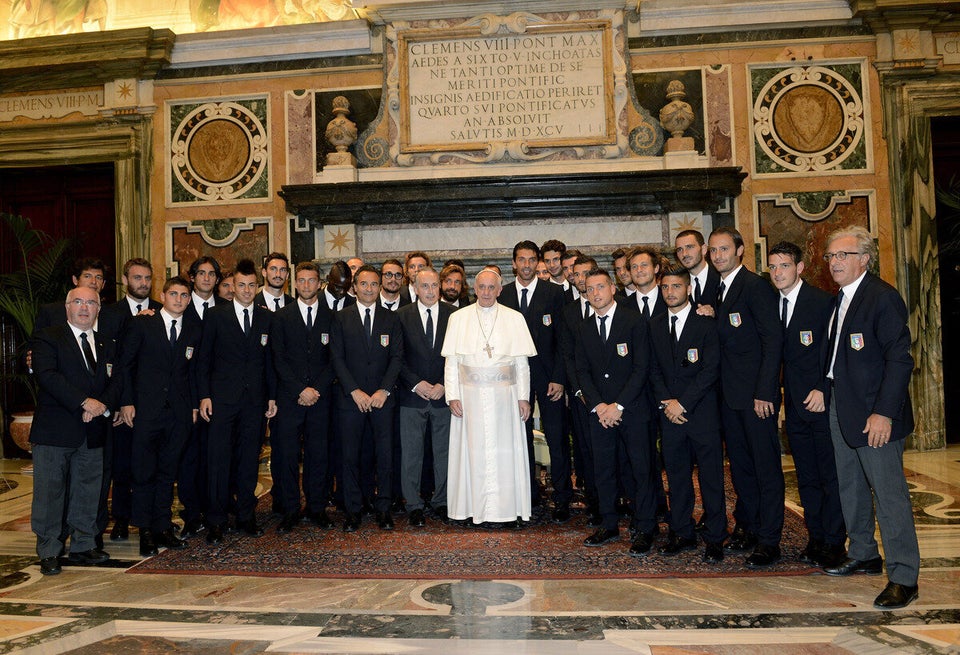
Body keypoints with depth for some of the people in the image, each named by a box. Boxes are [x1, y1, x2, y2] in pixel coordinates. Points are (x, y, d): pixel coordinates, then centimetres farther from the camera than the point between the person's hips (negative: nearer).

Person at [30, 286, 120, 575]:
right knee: (50, 492, 2)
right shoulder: (47, 338, -1)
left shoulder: (106, 345, 16)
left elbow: (115, 382, 9)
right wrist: (85, 402, -21)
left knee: (87, 492, 11)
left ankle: (84, 546, 22)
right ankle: (49, 552, 13)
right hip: (54, 431, -4)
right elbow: (47, 376, -15)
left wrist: (102, 405, -12)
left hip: (93, 432, 5)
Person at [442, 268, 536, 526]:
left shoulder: (514, 318, 6)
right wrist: (452, 396, -3)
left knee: (506, 450, 1)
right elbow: (451, 360, 4)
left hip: (504, 395, 0)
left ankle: (511, 508, 11)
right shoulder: (458, 318, 6)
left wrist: (524, 397, 1)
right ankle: (474, 507, 11)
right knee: (473, 450, 1)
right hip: (470, 395, 0)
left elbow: (522, 362, 6)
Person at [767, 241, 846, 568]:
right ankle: (815, 537, 24)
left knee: (831, 475, 1)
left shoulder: (823, 301, -9)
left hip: (822, 402, -6)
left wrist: (823, 390, -16)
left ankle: (834, 543, 12)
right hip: (794, 404, 6)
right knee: (806, 477, 13)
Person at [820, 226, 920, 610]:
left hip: (874, 412, -9)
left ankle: (903, 578, 6)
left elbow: (900, 358, -19)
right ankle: (864, 555, 34)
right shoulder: (839, 300, 12)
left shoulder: (882, 297, -14)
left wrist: (884, 413, -22)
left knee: (889, 492, -4)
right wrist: (827, 395, 9)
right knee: (850, 486, 18)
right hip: (841, 407, 9)